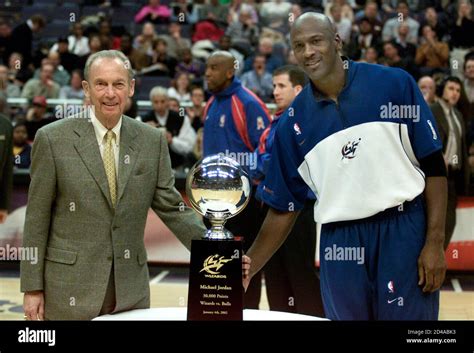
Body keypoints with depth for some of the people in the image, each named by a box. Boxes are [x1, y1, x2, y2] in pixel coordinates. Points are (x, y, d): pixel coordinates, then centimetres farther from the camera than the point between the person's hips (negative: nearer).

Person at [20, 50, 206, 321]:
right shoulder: (53, 139, -5)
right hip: (70, 288, -2)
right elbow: (37, 219, -3)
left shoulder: (152, 140, 3)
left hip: (131, 287, 3)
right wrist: (33, 288, -4)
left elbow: (171, 206, 5)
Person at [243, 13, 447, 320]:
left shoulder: (394, 84, -3)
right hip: (339, 243, 2)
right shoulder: (293, 122, 4)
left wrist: (435, 243, -7)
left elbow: (433, 165, -1)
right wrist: (247, 268, 3)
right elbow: (284, 207, 9)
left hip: (404, 232, -2)